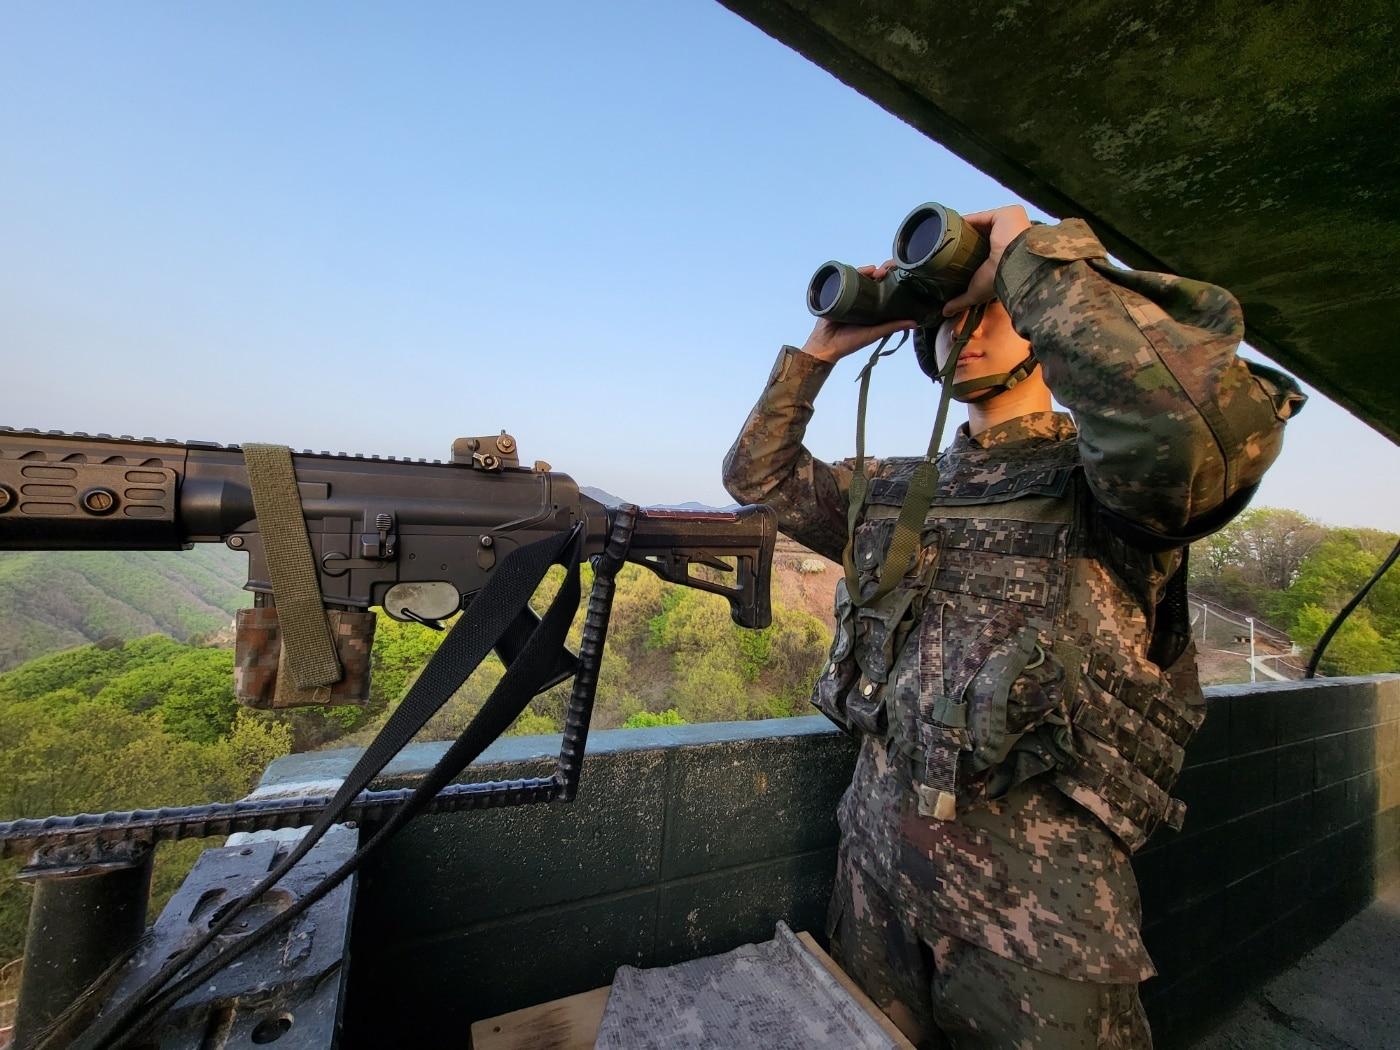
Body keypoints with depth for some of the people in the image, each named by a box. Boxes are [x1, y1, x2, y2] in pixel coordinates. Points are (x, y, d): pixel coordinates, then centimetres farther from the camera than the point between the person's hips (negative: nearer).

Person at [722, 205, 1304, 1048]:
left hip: (1039, 896, -4)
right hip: (875, 858, 5)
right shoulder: (897, 488, 6)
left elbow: (1220, 423, -33)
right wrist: (820, 351, 4)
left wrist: (1031, 253, -20)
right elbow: (757, 473, 12)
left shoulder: (1102, 474, -10)